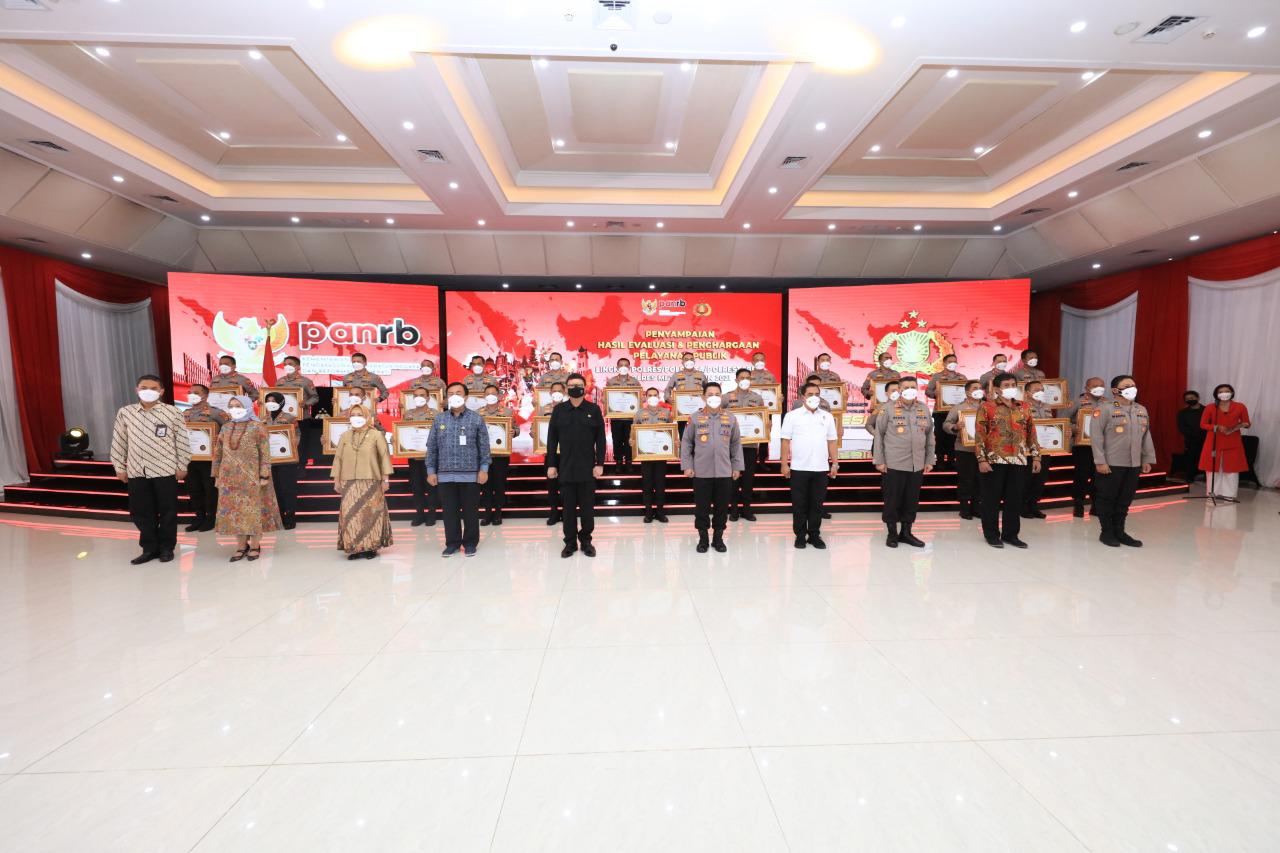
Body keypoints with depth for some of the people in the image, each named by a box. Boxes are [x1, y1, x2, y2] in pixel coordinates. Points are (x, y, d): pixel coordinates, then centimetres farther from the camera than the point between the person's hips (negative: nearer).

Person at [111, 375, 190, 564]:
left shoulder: (172, 412, -3)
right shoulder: (125, 412, 5)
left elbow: (182, 441, -1)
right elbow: (118, 442, 11)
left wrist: (182, 466, -3)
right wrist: (119, 467, 8)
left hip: (165, 470, -3)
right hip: (136, 471, 3)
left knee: (167, 511, 6)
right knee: (141, 511, 10)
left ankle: (167, 547, 19)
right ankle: (150, 548, 22)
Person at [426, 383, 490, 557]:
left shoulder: (476, 418, 1)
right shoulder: (439, 419, 7)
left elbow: (484, 446, 0)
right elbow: (431, 447, 9)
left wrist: (484, 469, -6)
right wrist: (431, 471, 4)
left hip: (470, 474, -2)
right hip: (445, 475, 2)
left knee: (470, 510, 6)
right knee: (449, 511, 9)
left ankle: (470, 542, 20)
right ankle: (452, 542, 23)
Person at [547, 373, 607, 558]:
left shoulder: (594, 409, 1)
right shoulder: (558, 410, 3)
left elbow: (600, 439, 0)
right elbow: (552, 439, 4)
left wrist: (600, 464, -6)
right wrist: (551, 465, 0)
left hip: (587, 468, -1)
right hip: (565, 467, 1)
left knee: (587, 507, 7)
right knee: (569, 507, 8)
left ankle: (586, 541, 21)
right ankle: (570, 542, 18)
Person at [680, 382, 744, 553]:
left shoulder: (731, 419, 6)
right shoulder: (695, 418, 0)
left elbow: (736, 444, 10)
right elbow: (686, 443, 3)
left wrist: (737, 467, 7)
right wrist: (687, 466, -3)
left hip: (724, 472, 2)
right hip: (701, 472, -2)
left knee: (722, 507, 9)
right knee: (702, 507, 6)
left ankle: (718, 538, 25)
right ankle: (703, 539, 21)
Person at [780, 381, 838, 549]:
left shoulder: (827, 417, 8)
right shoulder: (792, 415, -1)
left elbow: (832, 442, 10)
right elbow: (786, 441, -2)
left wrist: (835, 464, 5)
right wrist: (784, 464, -6)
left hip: (821, 469, 2)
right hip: (799, 468, -2)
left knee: (817, 504, 9)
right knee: (799, 504, 5)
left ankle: (814, 535, 20)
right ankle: (800, 536, 16)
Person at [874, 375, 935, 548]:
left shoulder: (924, 408, 8)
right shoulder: (889, 408, -4)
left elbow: (930, 435, 14)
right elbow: (879, 434, -3)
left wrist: (929, 460, 11)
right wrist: (879, 460, -6)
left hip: (917, 465, 4)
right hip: (894, 464, -4)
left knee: (912, 500, 10)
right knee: (892, 500, 3)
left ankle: (906, 532, 25)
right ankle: (892, 533, 17)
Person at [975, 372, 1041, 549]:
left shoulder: (1024, 407, 11)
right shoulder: (986, 407, -3)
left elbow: (1031, 433, 15)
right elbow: (980, 435, -7)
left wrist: (1036, 456, 9)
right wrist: (982, 459, -13)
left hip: (1018, 461, 4)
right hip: (994, 460, -4)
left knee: (1015, 499, 9)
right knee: (992, 499, 3)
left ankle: (1010, 534, 22)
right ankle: (992, 534, 14)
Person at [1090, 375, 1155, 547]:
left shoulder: (1141, 410, 13)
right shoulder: (1105, 410, -10)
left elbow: (1146, 436, 17)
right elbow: (1096, 436, -13)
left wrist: (1147, 459, 13)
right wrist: (1100, 461, -16)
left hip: (1134, 464, 6)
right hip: (1111, 464, -6)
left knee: (1125, 499, 12)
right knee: (1107, 498, 3)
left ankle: (1119, 531, 23)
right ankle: (1107, 532, 14)